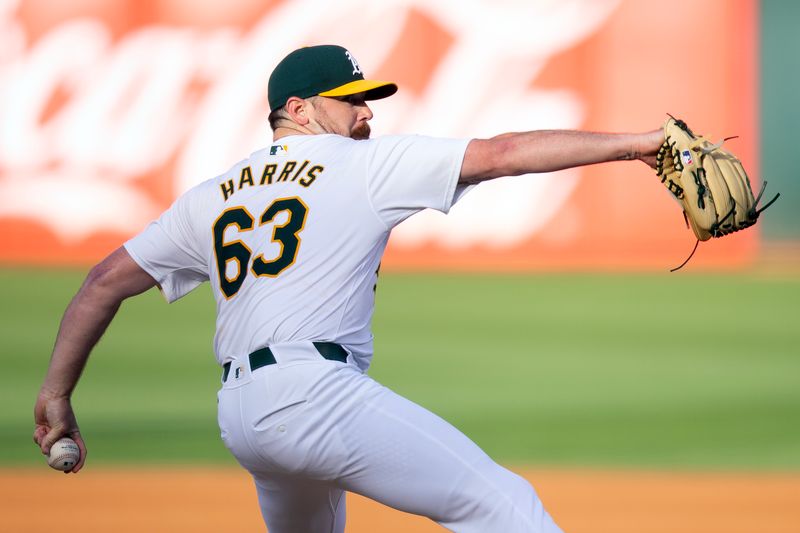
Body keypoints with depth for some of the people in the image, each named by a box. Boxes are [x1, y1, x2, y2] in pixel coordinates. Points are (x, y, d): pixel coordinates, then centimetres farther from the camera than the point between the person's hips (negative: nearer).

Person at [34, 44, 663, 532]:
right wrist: (632, 143, 0)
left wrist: (56, 396, 24)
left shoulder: (210, 198, 20)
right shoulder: (364, 164, 3)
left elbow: (107, 282, 19)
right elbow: (502, 154, -1)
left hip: (239, 417, 8)